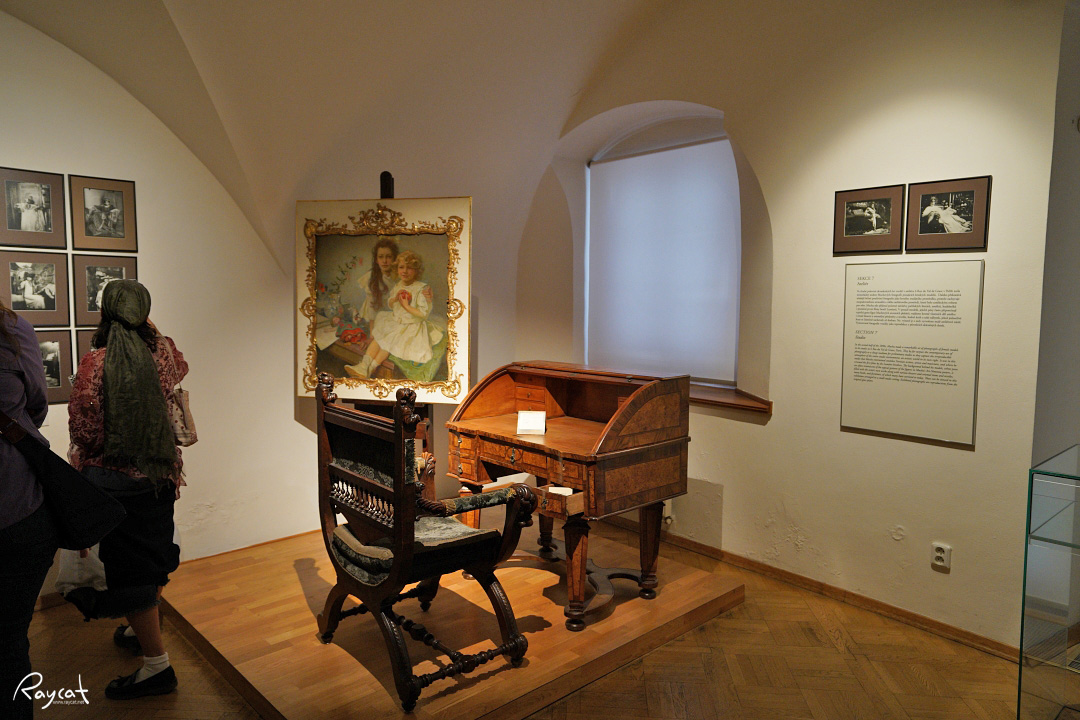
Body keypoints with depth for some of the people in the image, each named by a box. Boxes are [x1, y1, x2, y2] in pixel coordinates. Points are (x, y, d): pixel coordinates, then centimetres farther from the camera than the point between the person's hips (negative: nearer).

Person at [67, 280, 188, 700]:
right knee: (152, 556, 21)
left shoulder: (96, 363, -16)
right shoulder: (163, 352, -2)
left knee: (127, 566, 3)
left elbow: (84, 432, -12)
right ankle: (142, 630, 43)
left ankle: (157, 666, 10)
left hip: (114, 479, -6)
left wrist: (82, 458, 9)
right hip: (160, 474, 6)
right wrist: (150, 331, 26)